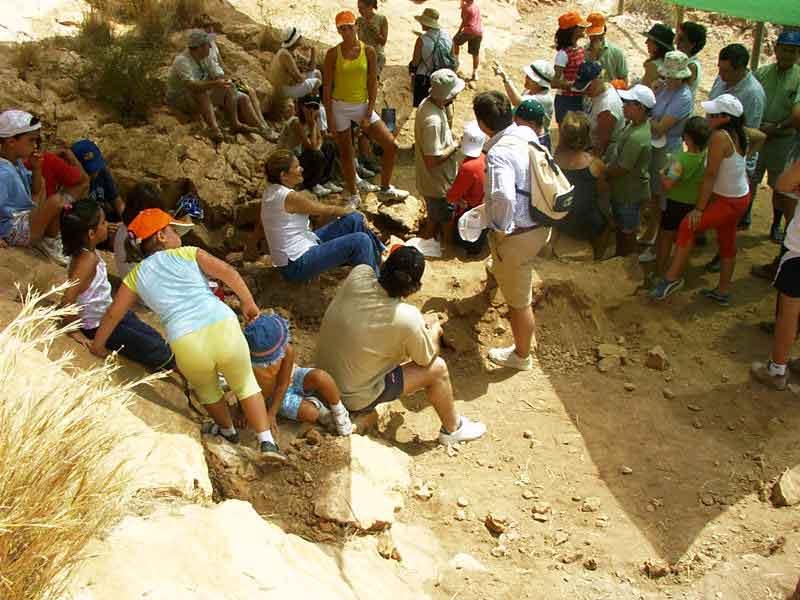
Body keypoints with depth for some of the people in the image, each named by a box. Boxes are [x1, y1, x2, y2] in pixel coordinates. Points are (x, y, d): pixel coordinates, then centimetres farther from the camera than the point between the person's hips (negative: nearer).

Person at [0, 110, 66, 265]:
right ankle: (51, 245, -2)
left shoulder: (16, 162, 2)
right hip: (16, 232, -11)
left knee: (42, 182, 28)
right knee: (56, 200, -28)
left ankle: (43, 240, 18)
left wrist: (36, 169, -3)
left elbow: (36, 190, 15)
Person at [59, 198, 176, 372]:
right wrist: (75, 331, -25)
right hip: (99, 326, -9)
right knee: (156, 351, -2)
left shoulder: (87, 251, -6)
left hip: (110, 312, 9)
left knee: (157, 339, 13)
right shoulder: (88, 259, -32)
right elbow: (67, 300, -36)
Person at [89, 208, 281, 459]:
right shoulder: (187, 254, 12)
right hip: (223, 327, -1)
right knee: (245, 384, 22)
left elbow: (113, 314, 25)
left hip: (186, 344, 1)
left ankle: (227, 430, 55)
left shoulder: (136, 276, 19)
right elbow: (228, 272, -1)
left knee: (207, 391, 32)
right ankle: (267, 442, 12)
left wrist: (97, 344, 40)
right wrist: (249, 303, 8)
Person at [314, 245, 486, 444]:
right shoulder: (407, 319, -29)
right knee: (437, 368, 0)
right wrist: (434, 329, 10)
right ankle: (452, 429, 23)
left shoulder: (359, 274, -16)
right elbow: (427, 359, -8)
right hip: (354, 399, -6)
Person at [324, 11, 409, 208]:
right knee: (346, 154, 8)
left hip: (363, 106, 1)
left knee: (391, 145, -5)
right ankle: (353, 196, 26)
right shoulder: (333, 54, -6)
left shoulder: (368, 51, -4)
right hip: (340, 107, -1)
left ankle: (385, 189, 14)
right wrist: (329, 116, -6)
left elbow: (373, 83, -2)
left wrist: (369, 113, -7)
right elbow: (327, 86, -3)